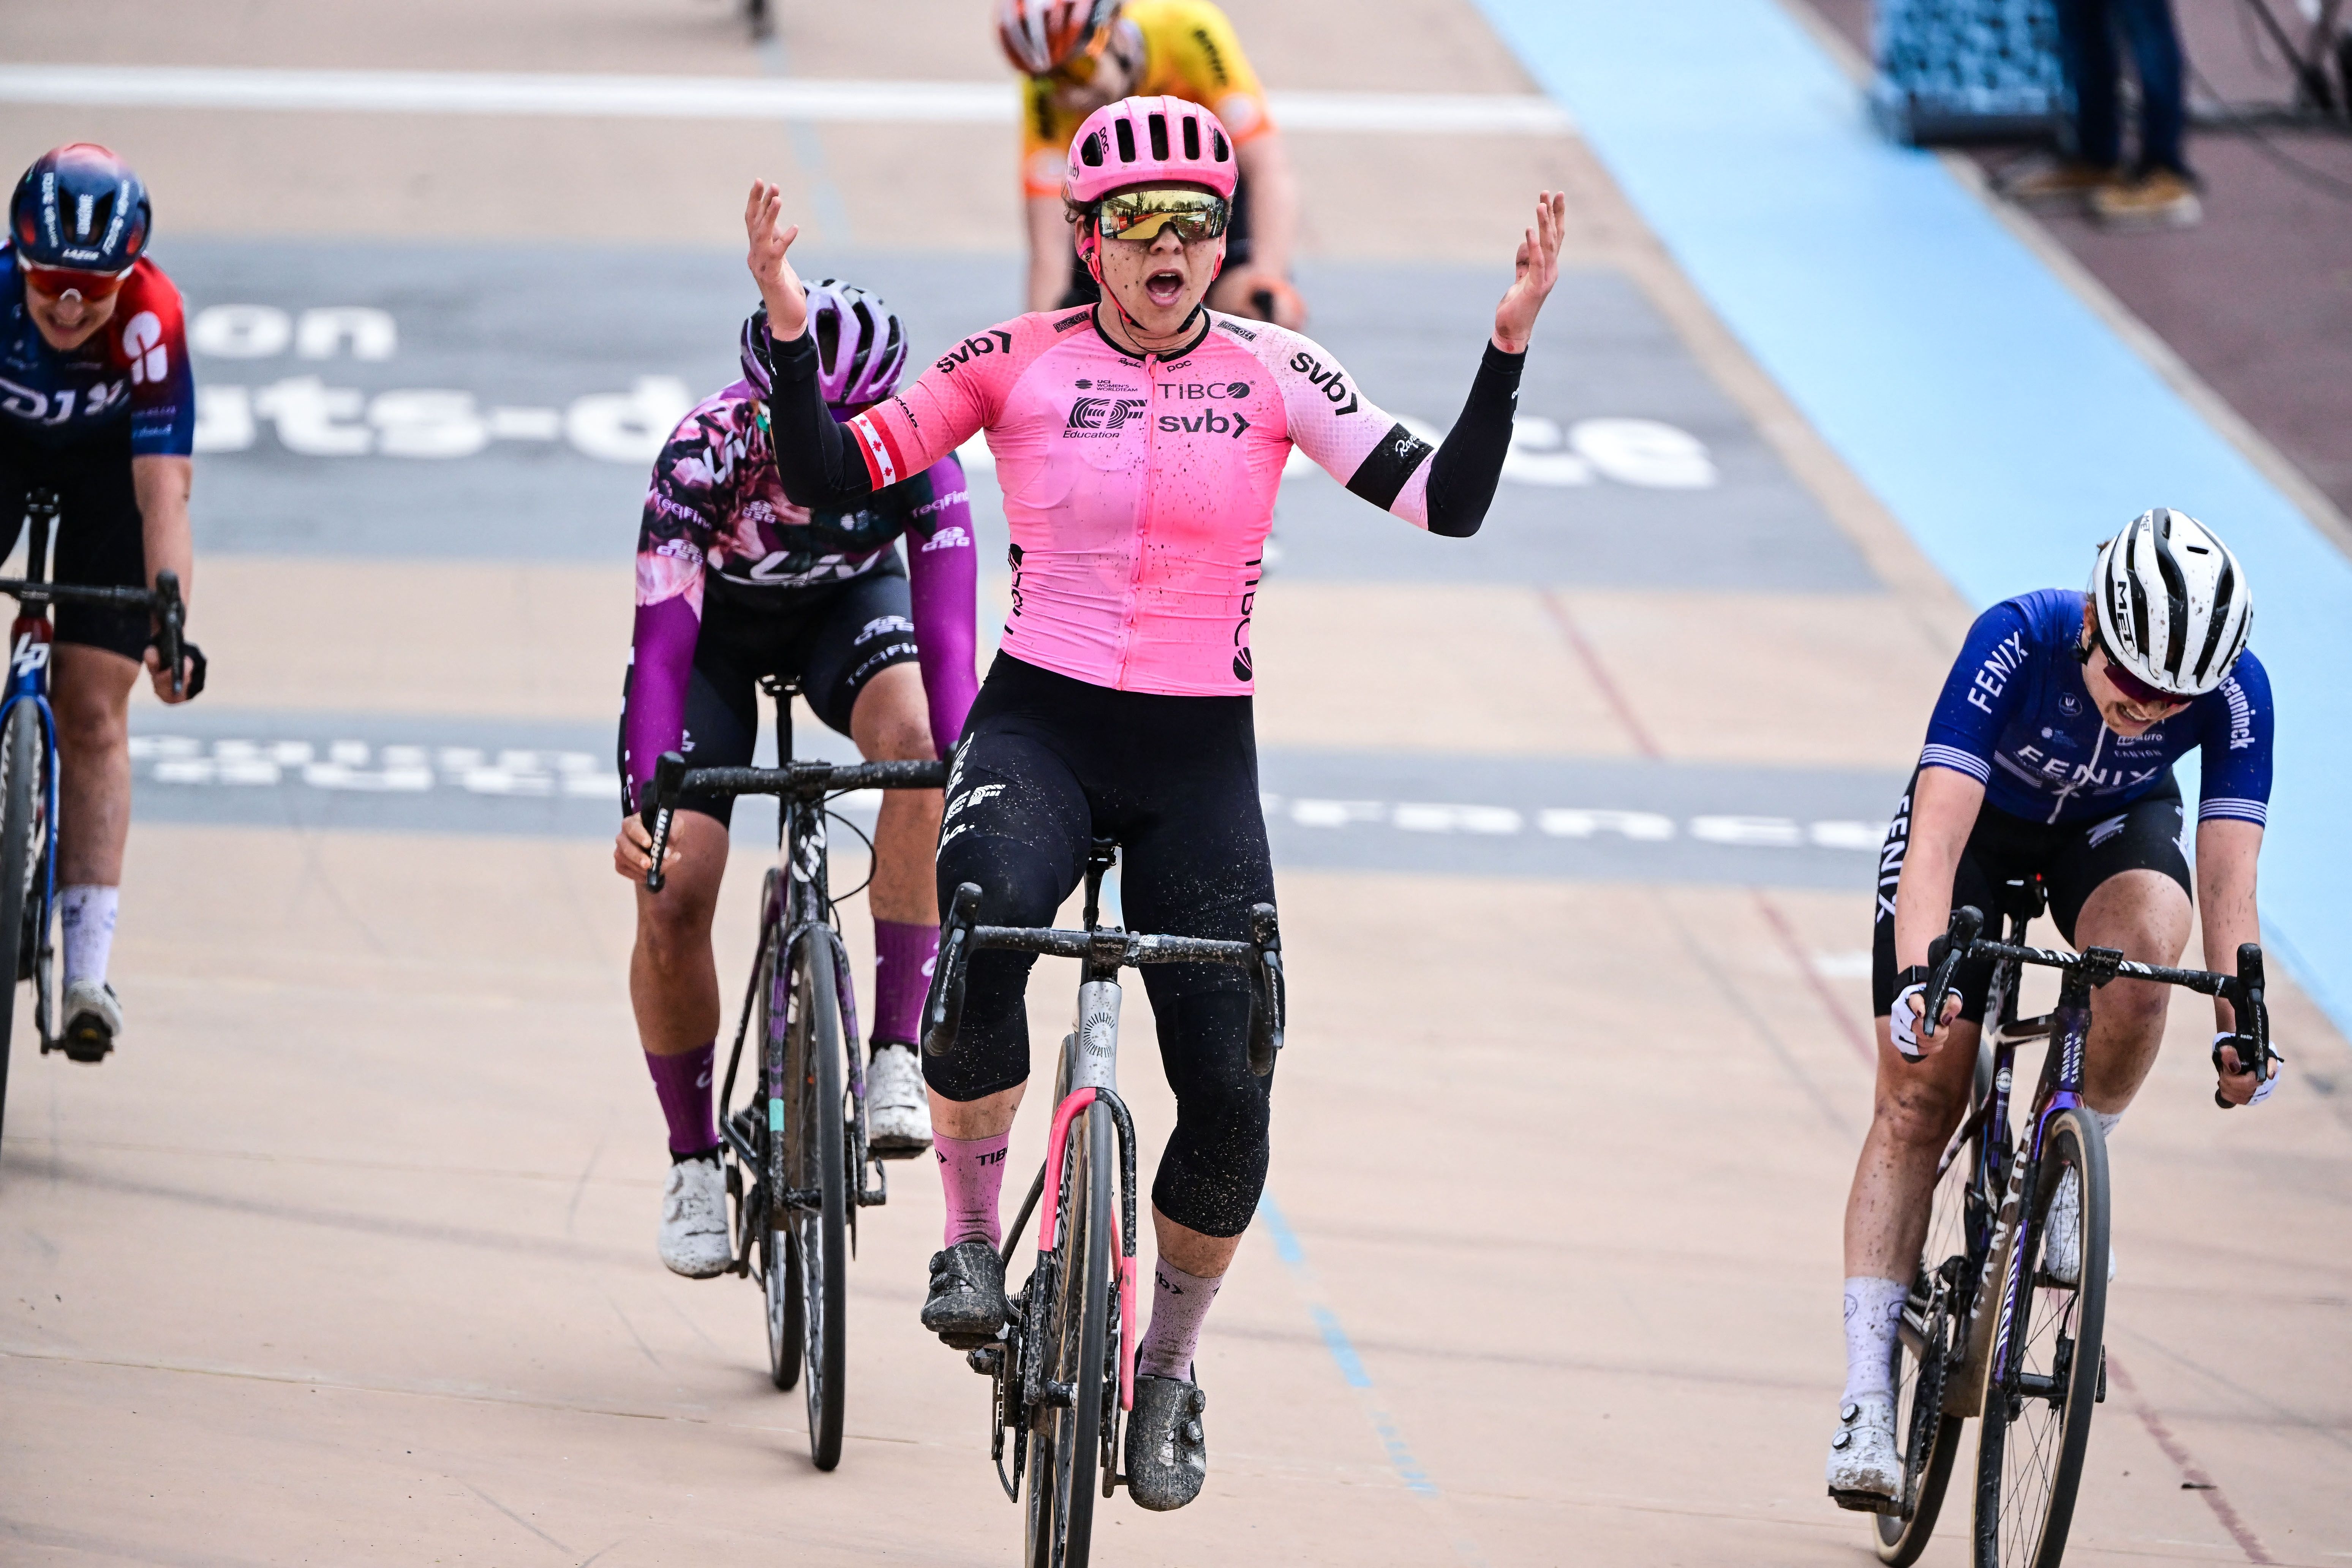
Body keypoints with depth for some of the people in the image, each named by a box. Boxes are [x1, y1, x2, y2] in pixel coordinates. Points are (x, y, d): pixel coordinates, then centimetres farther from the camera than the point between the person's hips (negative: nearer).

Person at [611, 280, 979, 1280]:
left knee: (915, 744, -33)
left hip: (850, 606, 1)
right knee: (671, 894, -13)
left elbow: (947, 639, -37)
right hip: (717, 620, 0)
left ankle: (894, 1056, -26)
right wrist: (642, 805, -49)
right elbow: (662, 649, -37)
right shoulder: (705, 453, -35)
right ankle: (693, 1160, 7)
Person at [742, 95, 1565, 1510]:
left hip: (1200, 759, 1)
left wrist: (1510, 343, -18)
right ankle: (973, 1238, -12)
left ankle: (1168, 1370, 16)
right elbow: (828, 479, -1)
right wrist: (789, 328, -15)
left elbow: (1450, 502, -7)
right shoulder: (1022, 362, -1)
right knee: (980, 939, -34)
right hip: (1040, 727, -1)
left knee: (1230, 1093, -7)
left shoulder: (1271, 372, 0)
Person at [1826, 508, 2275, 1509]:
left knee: (2142, 953, -35)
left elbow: (2228, 879, -31)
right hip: (1982, 823, -1)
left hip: (2115, 828, 1)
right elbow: (1938, 835, -42)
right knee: (1919, 1097, -10)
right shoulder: (2017, 641, -37)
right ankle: (1867, 1402, -8)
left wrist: (2241, 1027, -45)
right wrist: (1919, 976, -57)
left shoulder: (2234, 693, -30)